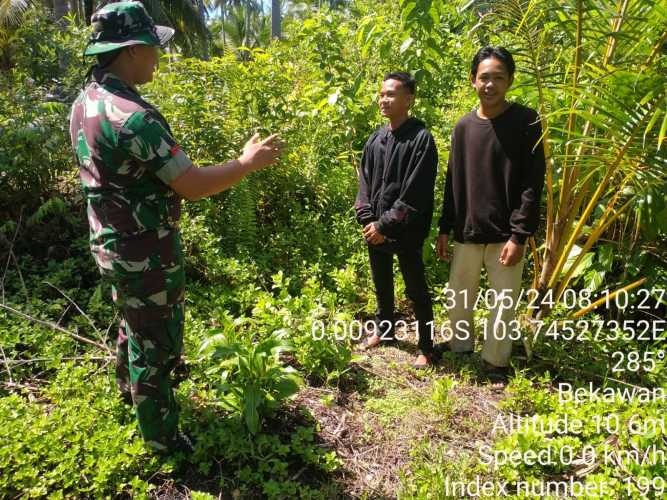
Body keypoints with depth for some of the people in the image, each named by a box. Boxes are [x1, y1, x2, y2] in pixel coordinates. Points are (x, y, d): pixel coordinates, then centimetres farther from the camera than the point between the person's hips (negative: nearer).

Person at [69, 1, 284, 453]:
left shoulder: (85, 102, 2)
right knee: (157, 343, 8)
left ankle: (130, 390, 54)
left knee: (133, 323, 30)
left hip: (113, 243, 9)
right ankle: (161, 436, 27)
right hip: (147, 254, -9)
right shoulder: (132, 116, -28)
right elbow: (192, 186, -26)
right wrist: (248, 163, -13)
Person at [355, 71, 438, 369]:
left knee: (416, 290, 6)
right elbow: (364, 182, 8)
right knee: (381, 284, 21)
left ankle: (426, 347, 21)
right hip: (375, 230, 6)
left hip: (405, 233, -6)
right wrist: (367, 220, -6)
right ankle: (384, 329, 41)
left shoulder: (421, 138, -12)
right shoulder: (375, 139, 7)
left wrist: (384, 225, -17)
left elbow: (415, 193, -17)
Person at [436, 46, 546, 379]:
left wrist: (519, 236, -14)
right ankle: (459, 349, 34)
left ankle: (496, 362, 23)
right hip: (466, 234, 4)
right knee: (459, 299, 13)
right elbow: (452, 182, 10)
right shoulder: (464, 126, 7)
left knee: (503, 305, 5)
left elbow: (532, 185, -9)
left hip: (505, 236, -4)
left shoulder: (526, 121, -5)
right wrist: (444, 230, 7)